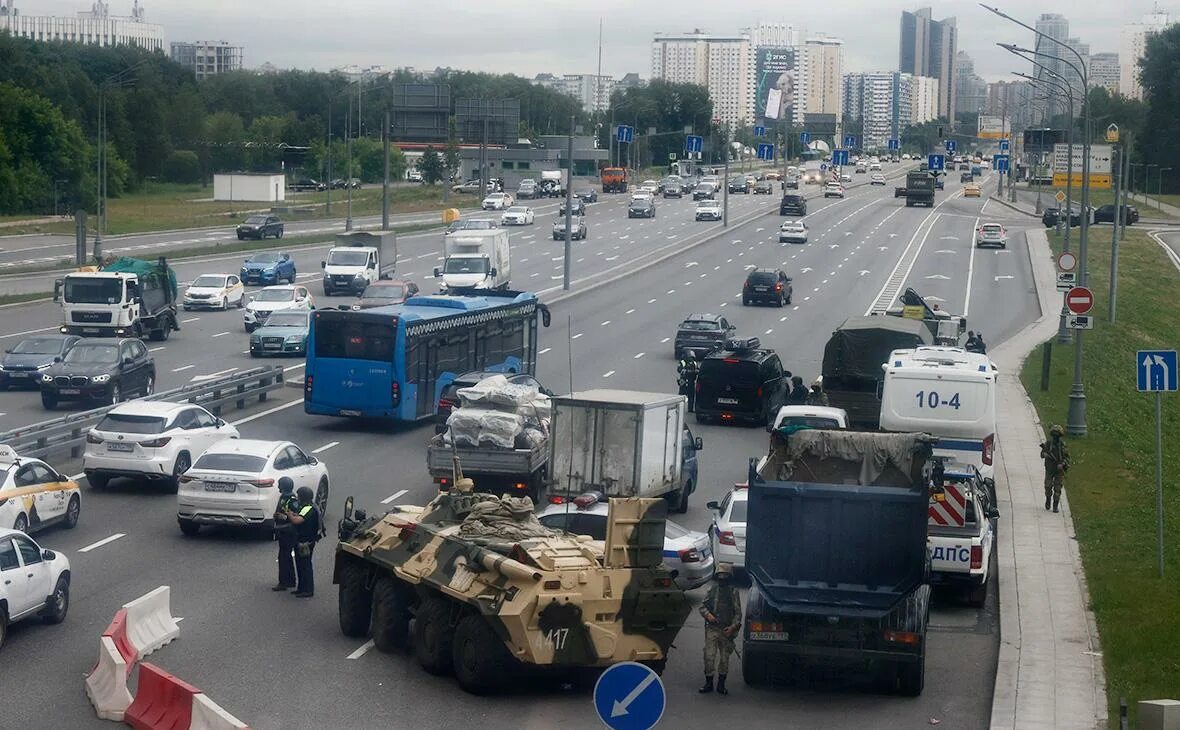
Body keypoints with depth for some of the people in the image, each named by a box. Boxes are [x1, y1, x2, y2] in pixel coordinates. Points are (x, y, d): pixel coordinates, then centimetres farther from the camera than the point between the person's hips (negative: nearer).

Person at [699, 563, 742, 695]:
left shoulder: (733, 591, 2)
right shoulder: (712, 589, 6)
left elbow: (738, 612, 2)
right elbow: (702, 606, 9)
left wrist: (733, 627, -11)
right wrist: (708, 615, -12)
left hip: (727, 630, 0)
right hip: (712, 628, 0)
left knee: (724, 658, 5)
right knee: (709, 656, -6)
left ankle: (721, 685, 15)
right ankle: (708, 683, 5)